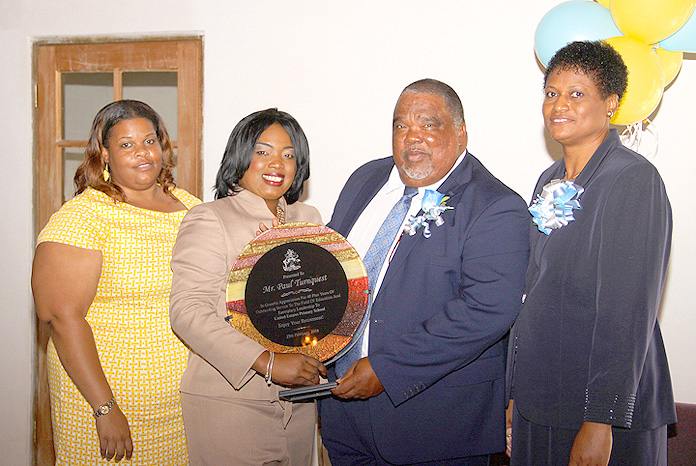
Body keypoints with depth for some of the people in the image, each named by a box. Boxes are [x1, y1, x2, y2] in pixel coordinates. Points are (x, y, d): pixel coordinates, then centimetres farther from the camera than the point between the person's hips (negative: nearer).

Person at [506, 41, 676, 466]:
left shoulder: (633, 179, -15)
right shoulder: (549, 181, 9)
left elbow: (628, 314, -19)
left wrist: (601, 422, -21)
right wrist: (517, 390, 13)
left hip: (602, 412, -7)